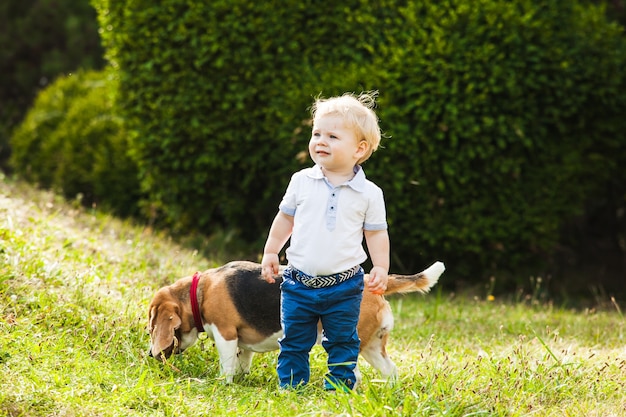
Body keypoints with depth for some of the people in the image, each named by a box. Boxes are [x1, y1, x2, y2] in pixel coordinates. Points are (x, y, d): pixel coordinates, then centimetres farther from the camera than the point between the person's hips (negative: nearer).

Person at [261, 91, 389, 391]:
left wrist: (381, 268, -6)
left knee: (342, 344, 8)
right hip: (299, 283, 2)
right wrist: (270, 253, 14)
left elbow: (376, 233, 3)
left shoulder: (369, 194, -5)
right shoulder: (302, 182, -1)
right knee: (293, 343, 9)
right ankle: (290, 389, 19)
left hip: (344, 287, -1)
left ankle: (340, 388, 19)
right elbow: (285, 218, 12)